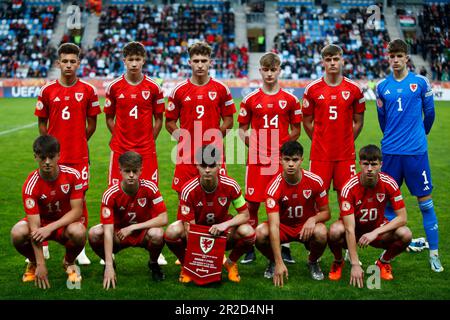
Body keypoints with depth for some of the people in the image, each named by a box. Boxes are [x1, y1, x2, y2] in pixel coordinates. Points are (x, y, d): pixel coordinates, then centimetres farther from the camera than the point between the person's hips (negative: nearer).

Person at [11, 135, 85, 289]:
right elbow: (34, 226, -26)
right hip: (42, 221, 1)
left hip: (67, 222, 0)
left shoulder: (73, 175, -20)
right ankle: (33, 263, 5)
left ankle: (69, 262, 1)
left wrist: (50, 227, -34)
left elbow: (77, 211, -19)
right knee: (17, 233, -31)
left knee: (78, 232, -36)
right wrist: (41, 264, -32)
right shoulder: (30, 185, -22)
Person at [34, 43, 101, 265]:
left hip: (79, 155, -1)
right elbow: (42, 123, 9)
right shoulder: (47, 90, 1)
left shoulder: (88, 90, 0)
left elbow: (91, 124, 8)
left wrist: (78, 142, 8)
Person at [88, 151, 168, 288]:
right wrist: (109, 266, -34)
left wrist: (133, 227, -25)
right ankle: (109, 263, 4)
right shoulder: (110, 194, -21)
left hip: (143, 233, 0)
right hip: (119, 235, 0)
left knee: (157, 234, -35)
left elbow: (163, 219, -21)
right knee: (94, 233, -29)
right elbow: (108, 230, -27)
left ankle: (153, 263, 0)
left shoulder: (149, 188, -19)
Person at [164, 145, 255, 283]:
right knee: (172, 232, -33)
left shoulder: (230, 185, -21)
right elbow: (189, 226, -23)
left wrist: (225, 224, -33)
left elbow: (245, 215, -13)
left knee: (248, 233, -29)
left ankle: (230, 263, 3)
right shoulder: (188, 190, -25)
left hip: (223, 227, 1)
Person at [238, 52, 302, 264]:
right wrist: (251, 143, -6)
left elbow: (296, 129, 11)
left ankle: (285, 248, 13)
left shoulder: (290, 99, 4)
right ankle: (250, 248, 11)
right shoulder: (250, 99, 5)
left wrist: (285, 146, 0)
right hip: (256, 159, 0)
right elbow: (242, 128, 10)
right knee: (252, 203, 1)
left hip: (282, 159, 0)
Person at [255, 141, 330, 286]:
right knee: (260, 233, -31)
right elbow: (274, 226, -29)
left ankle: (313, 262, 2)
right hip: (283, 226, 0)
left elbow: (326, 212, -3)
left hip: (307, 226, 1)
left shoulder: (315, 181, -16)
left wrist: (313, 219, -29)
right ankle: (273, 262, 3)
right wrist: (279, 263, -36)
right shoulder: (274, 187, -23)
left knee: (321, 233, -34)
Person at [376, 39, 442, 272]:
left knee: (425, 201, 1)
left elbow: (429, 113, 9)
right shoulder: (382, 86, 6)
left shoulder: (421, 82, 0)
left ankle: (434, 253, 7)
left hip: (416, 151, -2)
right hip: (390, 152, 2)